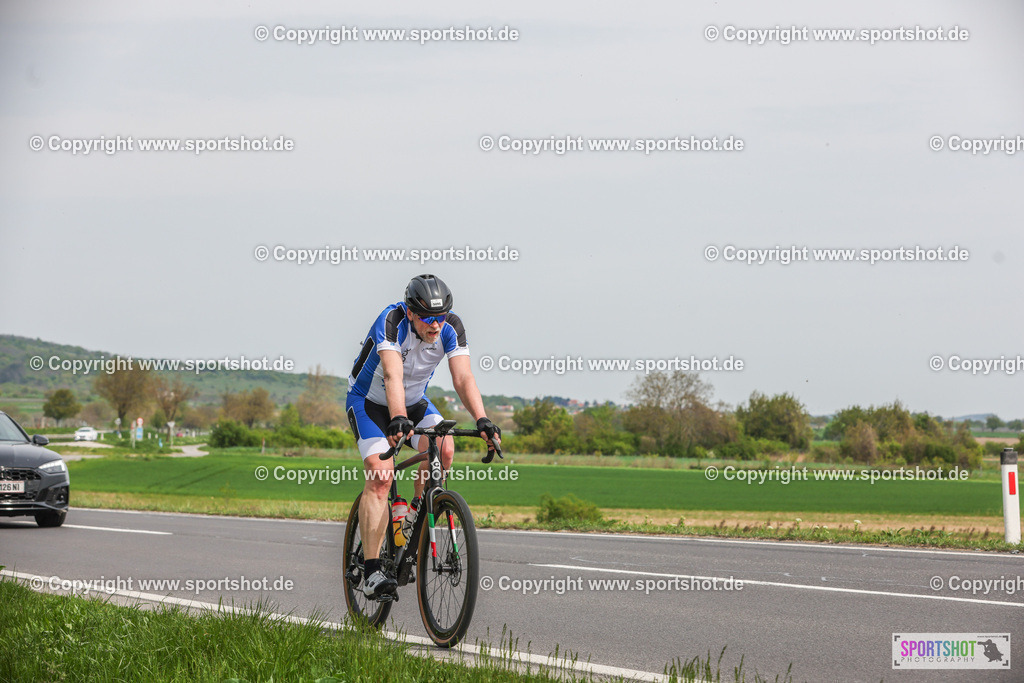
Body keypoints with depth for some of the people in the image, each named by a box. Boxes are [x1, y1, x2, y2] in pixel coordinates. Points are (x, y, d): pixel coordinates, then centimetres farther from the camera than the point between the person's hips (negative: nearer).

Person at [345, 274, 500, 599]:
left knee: (443, 447, -26)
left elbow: (463, 378, -28)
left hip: (414, 400, 4)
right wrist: (398, 420, -61)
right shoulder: (392, 320, -32)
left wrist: (482, 420, -44)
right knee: (380, 475, -23)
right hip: (369, 400, -4)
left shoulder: (451, 327, -21)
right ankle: (371, 572, -23)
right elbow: (393, 376, -45)